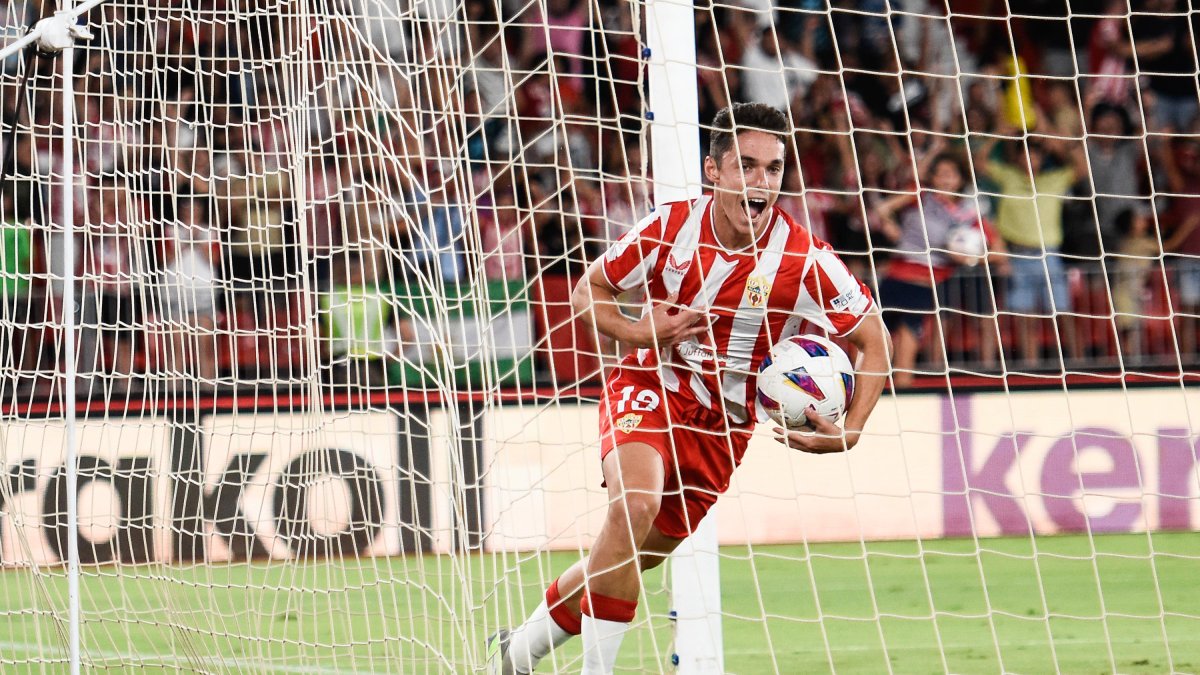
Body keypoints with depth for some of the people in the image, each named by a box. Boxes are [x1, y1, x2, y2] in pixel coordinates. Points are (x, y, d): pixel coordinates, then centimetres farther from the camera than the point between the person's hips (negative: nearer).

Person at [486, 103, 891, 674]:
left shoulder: (804, 259, -16)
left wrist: (849, 432, -17)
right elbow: (588, 291, 2)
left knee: (634, 557, 7)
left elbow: (874, 342, -4)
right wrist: (636, 334, -18)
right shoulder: (669, 227, -13)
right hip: (650, 388, -2)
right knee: (636, 502, -32)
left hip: (724, 423, 2)